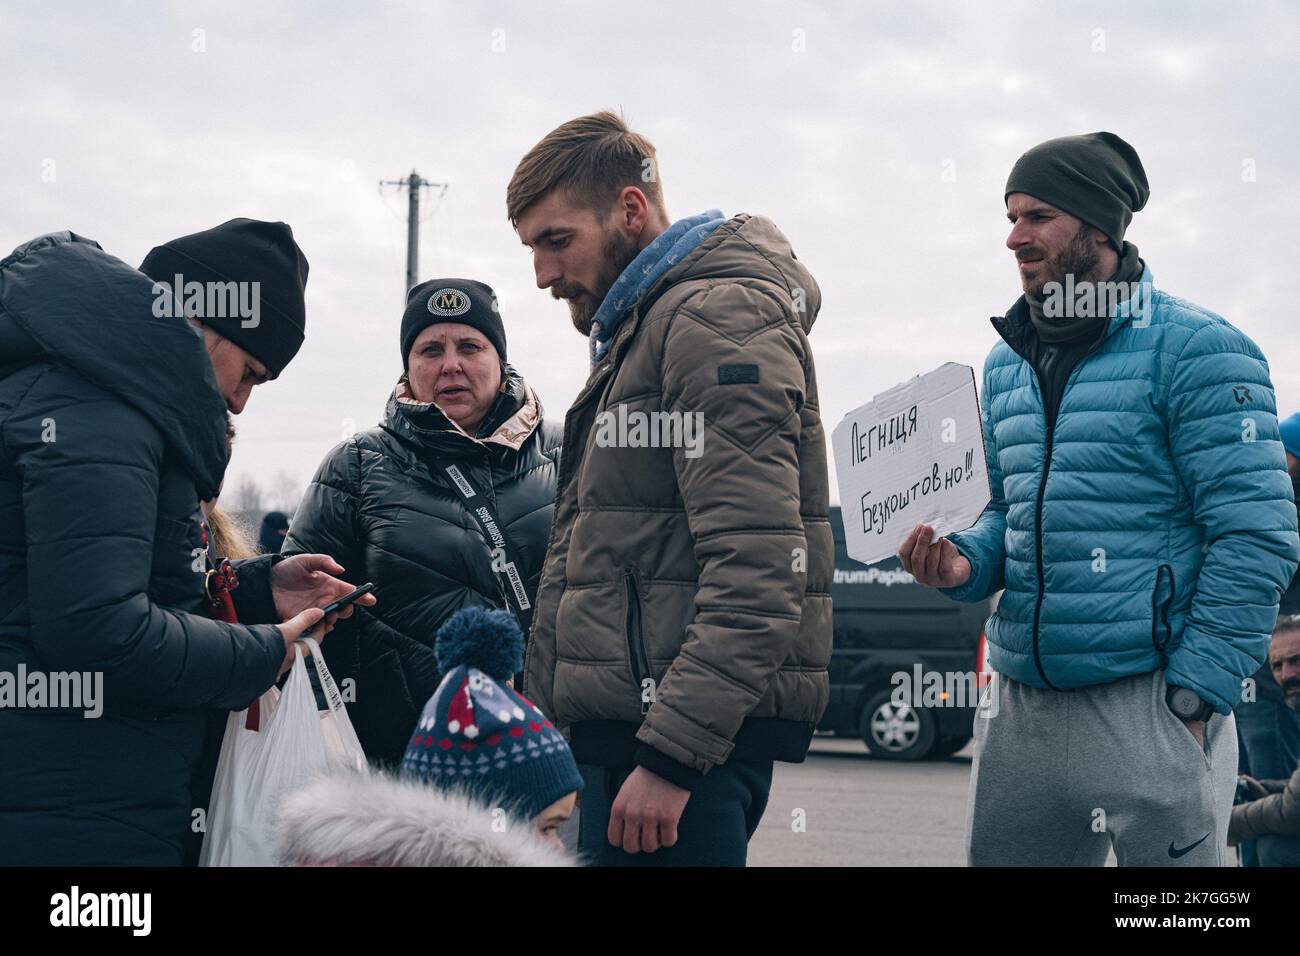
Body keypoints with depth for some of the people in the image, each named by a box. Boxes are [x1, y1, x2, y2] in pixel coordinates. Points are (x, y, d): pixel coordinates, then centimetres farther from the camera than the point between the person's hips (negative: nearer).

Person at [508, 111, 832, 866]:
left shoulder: (718, 316, -9)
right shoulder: (638, 331, 23)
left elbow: (756, 568, -20)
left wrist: (672, 754, -23)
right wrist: (544, 720, 19)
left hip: (693, 739, -10)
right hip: (621, 724, 10)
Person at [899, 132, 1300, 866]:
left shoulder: (1194, 350, -7)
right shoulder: (1007, 363, 15)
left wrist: (1194, 699, -14)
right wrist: (966, 565, 1)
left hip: (1149, 703, -6)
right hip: (1024, 703, 6)